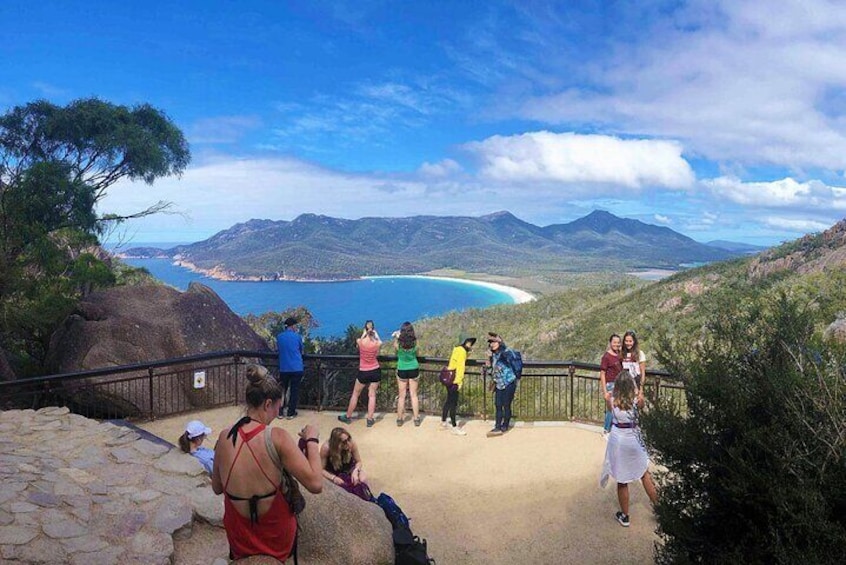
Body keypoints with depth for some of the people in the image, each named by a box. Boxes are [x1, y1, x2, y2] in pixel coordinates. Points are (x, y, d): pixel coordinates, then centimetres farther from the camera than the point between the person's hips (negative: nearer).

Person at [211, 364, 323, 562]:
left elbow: (217, 488, 3)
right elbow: (315, 484, -25)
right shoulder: (277, 437, -24)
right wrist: (311, 440, -14)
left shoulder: (224, 437, -11)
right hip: (278, 541, -3)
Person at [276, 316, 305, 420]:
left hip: (284, 368, 2)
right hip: (297, 368, -2)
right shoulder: (297, 336, -6)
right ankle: (291, 413, 11)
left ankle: (280, 412, 18)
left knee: (282, 390, 16)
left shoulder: (279, 337, 0)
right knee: (294, 391, 7)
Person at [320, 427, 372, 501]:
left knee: (363, 479, -22)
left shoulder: (351, 444, -27)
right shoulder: (326, 448, -34)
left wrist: (355, 471, -30)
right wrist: (333, 478, -37)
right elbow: (321, 469, -22)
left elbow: (358, 461, -10)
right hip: (333, 472, -2)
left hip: (349, 468, 2)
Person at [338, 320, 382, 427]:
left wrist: (364, 332, 26)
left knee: (355, 394, 14)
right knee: (372, 395, 9)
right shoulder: (378, 343, -12)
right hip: (376, 371, 1)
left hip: (363, 372, -1)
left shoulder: (359, 341, -13)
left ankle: (348, 417, 25)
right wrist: (375, 333, 27)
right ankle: (370, 419, 12)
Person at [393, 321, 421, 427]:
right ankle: (416, 419, 17)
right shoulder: (415, 342, -11)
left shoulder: (399, 343, -17)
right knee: (414, 395, 11)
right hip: (414, 370, 1)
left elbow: (394, 344, 8)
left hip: (402, 371, -1)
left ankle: (400, 419, 18)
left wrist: (396, 336, 25)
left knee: (402, 396, 9)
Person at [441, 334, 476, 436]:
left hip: (449, 378, 10)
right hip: (454, 380, -10)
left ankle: (443, 423, 28)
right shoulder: (462, 351, -14)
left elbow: (456, 364, 11)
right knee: (453, 403, -4)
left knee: (449, 401, 18)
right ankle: (454, 427, 1)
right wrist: (459, 381, -18)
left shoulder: (457, 349, 15)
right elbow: (460, 367, -18)